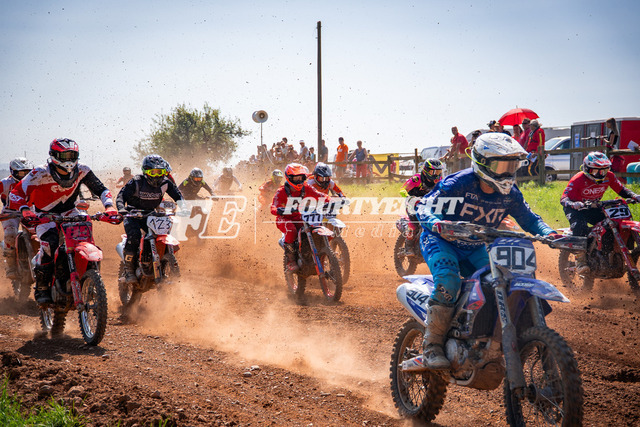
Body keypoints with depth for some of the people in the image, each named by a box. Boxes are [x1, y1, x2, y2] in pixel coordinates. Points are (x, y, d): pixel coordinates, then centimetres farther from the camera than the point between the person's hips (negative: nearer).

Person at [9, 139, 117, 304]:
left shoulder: (81, 171, -11)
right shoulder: (41, 173, -22)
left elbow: (101, 189, -4)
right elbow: (17, 193, -23)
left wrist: (109, 206, -23)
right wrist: (24, 209, -43)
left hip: (69, 212, 4)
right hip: (44, 214, -4)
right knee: (50, 243, -31)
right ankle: (41, 287, -19)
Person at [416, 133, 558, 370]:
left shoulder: (510, 193, -5)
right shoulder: (457, 184, -22)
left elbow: (529, 218, 6)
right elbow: (424, 207, -22)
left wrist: (550, 234, -15)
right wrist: (438, 223, -45)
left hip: (476, 249, 6)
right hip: (441, 241, -6)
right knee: (448, 281, -33)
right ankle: (432, 346, -25)